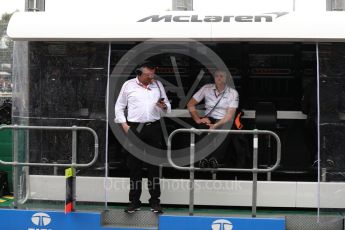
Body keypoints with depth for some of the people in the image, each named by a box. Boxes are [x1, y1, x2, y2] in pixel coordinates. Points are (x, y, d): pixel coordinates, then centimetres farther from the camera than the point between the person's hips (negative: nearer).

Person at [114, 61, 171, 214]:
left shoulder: (158, 84, 11)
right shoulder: (128, 85, 5)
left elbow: (168, 105, 15)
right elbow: (119, 106, 8)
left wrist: (164, 107, -8)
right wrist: (124, 125, -2)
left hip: (154, 128, 2)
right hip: (134, 129, -1)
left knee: (154, 165, 4)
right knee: (134, 166, 2)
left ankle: (155, 201, 11)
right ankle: (134, 201, 10)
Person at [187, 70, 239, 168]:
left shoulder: (233, 93, 2)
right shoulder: (206, 88, 7)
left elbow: (230, 115, -7)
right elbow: (190, 104, 11)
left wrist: (216, 125, -22)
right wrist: (198, 119, -5)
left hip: (224, 121, -1)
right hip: (209, 119, 1)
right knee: (202, 126, -36)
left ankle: (214, 158, -38)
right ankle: (204, 158, -34)